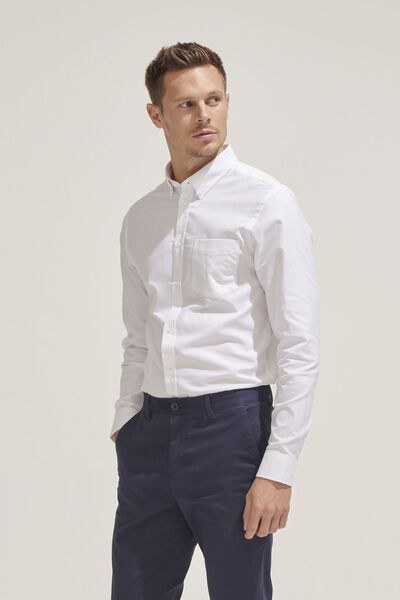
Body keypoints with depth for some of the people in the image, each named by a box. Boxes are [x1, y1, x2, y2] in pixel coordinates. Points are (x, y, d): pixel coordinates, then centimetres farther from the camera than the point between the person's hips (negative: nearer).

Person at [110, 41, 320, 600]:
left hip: (231, 424, -5)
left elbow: (300, 346, -10)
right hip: (151, 429, 5)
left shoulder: (266, 203, -6)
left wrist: (278, 468, -14)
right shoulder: (140, 218, 13)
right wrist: (125, 428, 13)